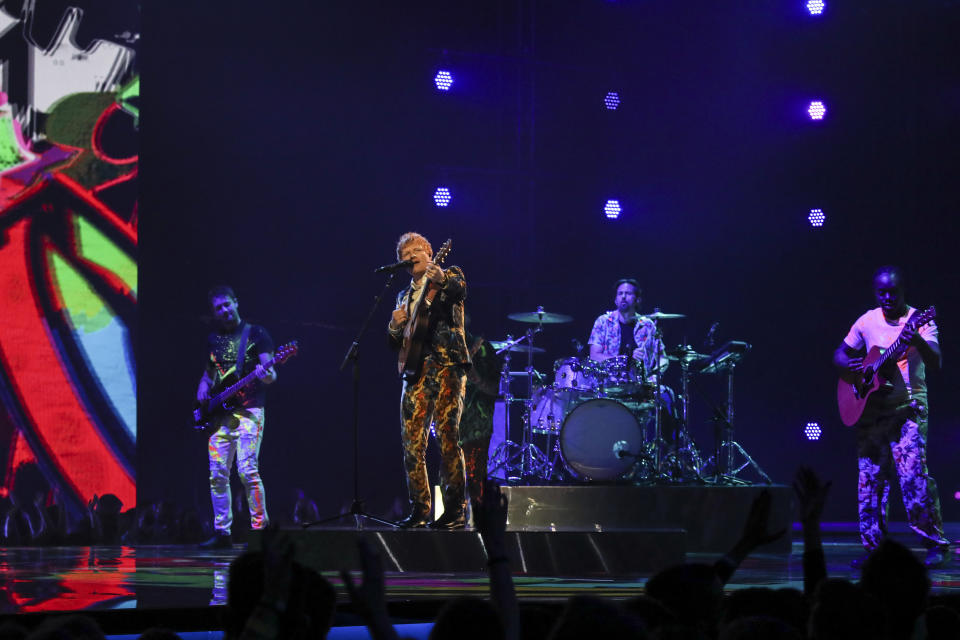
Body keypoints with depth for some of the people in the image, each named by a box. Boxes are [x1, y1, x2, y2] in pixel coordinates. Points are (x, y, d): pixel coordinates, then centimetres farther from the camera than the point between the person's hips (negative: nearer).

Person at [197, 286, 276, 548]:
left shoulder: (255, 334, 1)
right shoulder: (213, 339, 16)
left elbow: (271, 375, -4)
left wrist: (267, 375, -27)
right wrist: (203, 387, 8)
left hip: (248, 411, -6)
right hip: (220, 415, 6)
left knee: (247, 470, -16)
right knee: (218, 474, 2)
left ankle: (260, 527, -11)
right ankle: (222, 532, 9)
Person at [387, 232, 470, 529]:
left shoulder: (449, 276, 9)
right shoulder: (405, 296, 24)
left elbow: (460, 290, -17)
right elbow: (397, 344, 23)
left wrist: (442, 280, -40)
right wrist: (395, 327, 0)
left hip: (447, 365, -6)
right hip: (416, 371, 6)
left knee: (447, 434, -13)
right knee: (411, 440, -1)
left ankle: (455, 510, -11)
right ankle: (419, 509, 6)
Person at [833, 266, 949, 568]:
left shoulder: (918, 320, -5)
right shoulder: (867, 321, 9)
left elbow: (935, 363, -17)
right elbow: (840, 353, 19)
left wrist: (917, 341, -37)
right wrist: (848, 366, -5)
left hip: (908, 407, -5)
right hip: (871, 408, 5)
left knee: (913, 474, -15)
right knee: (870, 479, 3)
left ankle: (936, 545, -8)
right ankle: (872, 546, 11)